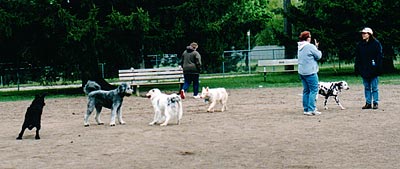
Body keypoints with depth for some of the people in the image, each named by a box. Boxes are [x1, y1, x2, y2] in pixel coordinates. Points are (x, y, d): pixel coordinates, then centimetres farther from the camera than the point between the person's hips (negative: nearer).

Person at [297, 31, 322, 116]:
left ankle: (306, 109, 14)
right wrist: (317, 49, 9)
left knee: (306, 90, 13)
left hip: (302, 72, 8)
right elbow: (318, 56, -8)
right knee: (313, 90, -4)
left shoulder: (300, 47, 11)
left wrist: (315, 47, 13)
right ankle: (311, 109, -9)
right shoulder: (310, 46, -14)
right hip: (310, 72, -8)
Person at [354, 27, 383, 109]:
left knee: (374, 87, 1)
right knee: (367, 87, 9)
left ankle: (375, 103, 8)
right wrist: (356, 68, 5)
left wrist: (378, 68, -12)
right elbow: (357, 58, 11)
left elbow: (379, 56, -5)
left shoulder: (376, 43, -4)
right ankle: (368, 103, 15)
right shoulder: (360, 44, 9)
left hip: (373, 69, -4)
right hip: (364, 70, 4)